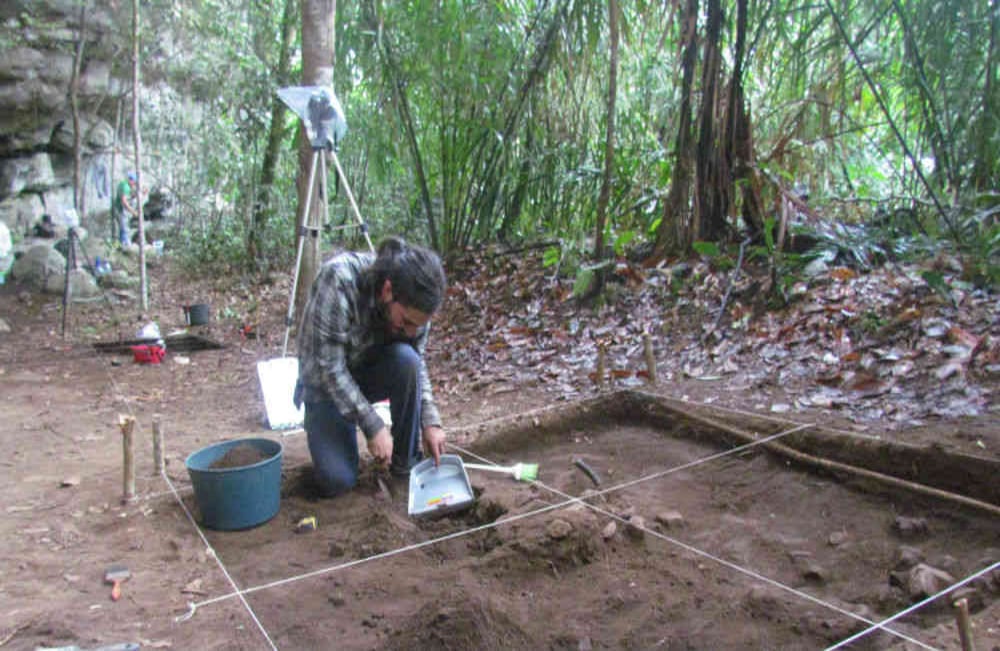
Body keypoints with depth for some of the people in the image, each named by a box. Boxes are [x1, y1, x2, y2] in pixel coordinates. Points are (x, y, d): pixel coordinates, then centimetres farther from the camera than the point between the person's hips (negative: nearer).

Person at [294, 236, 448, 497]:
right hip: (325, 381, -3)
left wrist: (430, 421, -19)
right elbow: (328, 366, -30)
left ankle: (407, 461, -11)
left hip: (373, 372, 3)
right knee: (337, 480, -20)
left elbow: (417, 363, -7)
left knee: (406, 359, -31)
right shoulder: (338, 279, -35)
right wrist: (373, 426, -29)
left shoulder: (413, 303, -21)